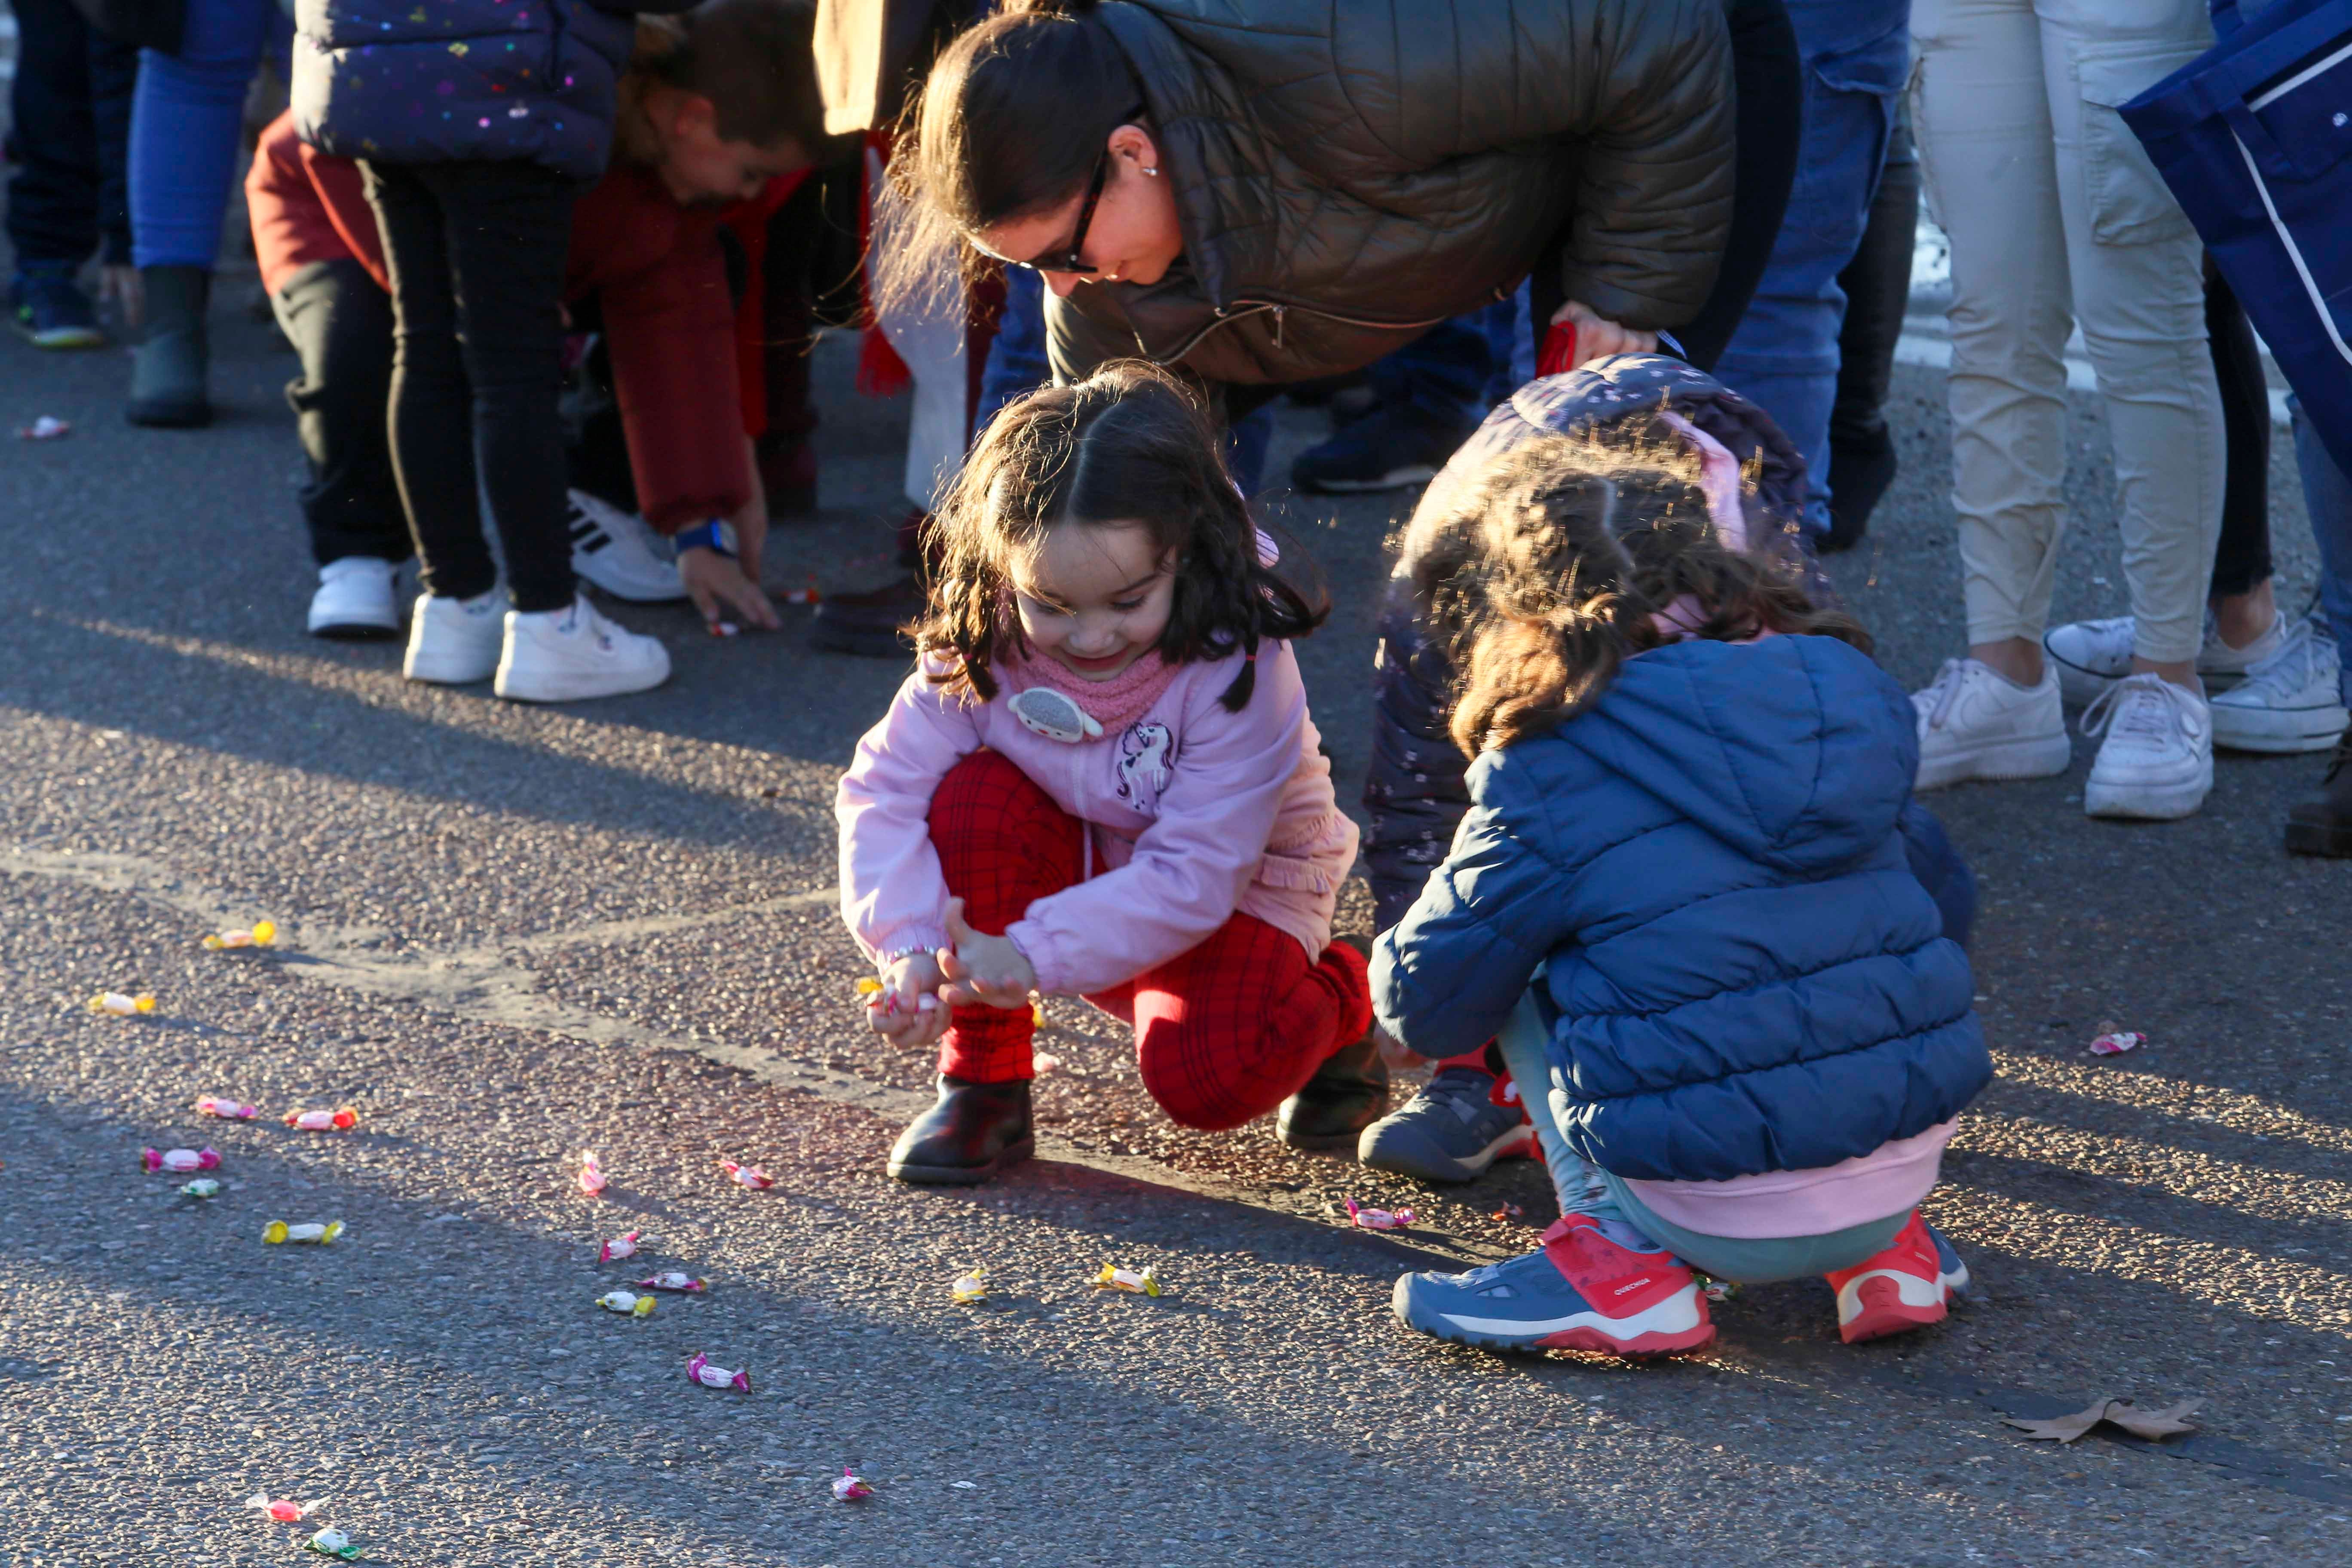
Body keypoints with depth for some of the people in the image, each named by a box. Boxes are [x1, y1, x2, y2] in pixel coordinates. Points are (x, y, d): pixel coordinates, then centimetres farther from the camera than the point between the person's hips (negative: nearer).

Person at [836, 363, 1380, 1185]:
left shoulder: (1238, 670, -32)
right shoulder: (982, 649, -21)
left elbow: (1195, 877, -33)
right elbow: (885, 787, -19)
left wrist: (1033, 955, -41)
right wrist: (910, 948, -35)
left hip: (1235, 894, -3)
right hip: (1081, 866, 4)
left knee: (1206, 1078, -30)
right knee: (976, 797, -27)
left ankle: (1334, 1003, 7)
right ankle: (982, 1084, -12)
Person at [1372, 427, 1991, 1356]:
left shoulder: (1550, 776, -9)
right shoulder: (1849, 695, 6)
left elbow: (1426, 1008, 1)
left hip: (1726, 1223, -5)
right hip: (1909, 1168, 5)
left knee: (1529, 979, 16)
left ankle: (1625, 1263, 5)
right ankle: (1887, 1249, 20)